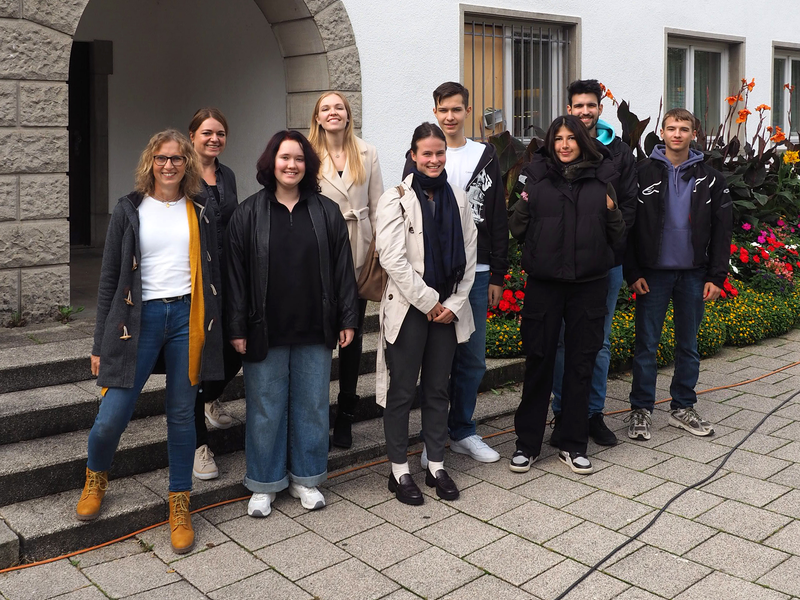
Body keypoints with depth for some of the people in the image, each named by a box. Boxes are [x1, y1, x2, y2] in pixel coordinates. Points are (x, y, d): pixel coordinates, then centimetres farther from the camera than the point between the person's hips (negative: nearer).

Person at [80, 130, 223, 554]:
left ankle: (180, 504, 20)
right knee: (112, 417, -5)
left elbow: (213, 272, 14)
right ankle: (96, 477, 27)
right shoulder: (129, 210, 4)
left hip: (187, 317, 1)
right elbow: (110, 277, 5)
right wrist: (101, 343, 2)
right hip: (142, 317, -1)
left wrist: (213, 329, 7)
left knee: (181, 415, 6)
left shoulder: (200, 212, 9)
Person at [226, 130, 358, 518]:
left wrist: (347, 319, 2)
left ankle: (306, 478, 26)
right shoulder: (248, 214, 0)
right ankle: (264, 484, 22)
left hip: (314, 329, 2)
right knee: (266, 409, 7)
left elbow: (343, 268, 6)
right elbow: (236, 274, -1)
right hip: (266, 331, -2)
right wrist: (237, 328, -5)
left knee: (312, 405, 10)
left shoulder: (326, 212, 5)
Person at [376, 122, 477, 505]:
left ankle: (436, 466, 23)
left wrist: (454, 303, -3)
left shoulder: (457, 199, 9)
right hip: (408, 308, -4)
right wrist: (428, 301, -12)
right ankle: (399, 470, 15)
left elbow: (468, 255, 8)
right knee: (402, 391, 3)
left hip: (447, 309, 4)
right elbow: (392, 259, -13)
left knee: (438, 388, 12)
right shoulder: (397, 199, -6)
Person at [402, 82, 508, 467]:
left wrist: (497, 275, 4)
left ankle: (462, 432, 24)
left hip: (475, 272, 2)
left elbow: (498, 220, 8)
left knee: (472, 358, 9)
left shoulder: (486, 157, 9)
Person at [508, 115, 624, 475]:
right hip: (544, 283, -1)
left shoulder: (601, 179, 6)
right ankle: (527, 443, 16)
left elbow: (617, 237, 9)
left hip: (589, 283, 2)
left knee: (581, 363, 8)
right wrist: (521, 207, -13)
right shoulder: (538, 178, 3)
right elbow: (518, 231, 5)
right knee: (538, 361, 4)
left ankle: (573, 445, 20)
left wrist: (612, 213, -9)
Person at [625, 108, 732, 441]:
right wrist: (633, 272, -10)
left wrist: (716, 276, -2)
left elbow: (721, 230, 5)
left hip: (693, 274, 3)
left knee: (689, 345, 11)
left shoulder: (710, 179, 6)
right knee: (646, 345, 2)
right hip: (653, 273, -2)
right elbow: (629, 226, -4)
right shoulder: (643, 173, -1)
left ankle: (683, 408, 23)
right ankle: (640, 410, 12)